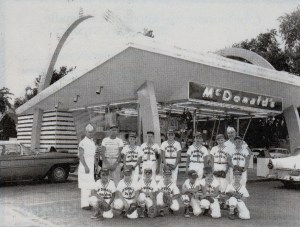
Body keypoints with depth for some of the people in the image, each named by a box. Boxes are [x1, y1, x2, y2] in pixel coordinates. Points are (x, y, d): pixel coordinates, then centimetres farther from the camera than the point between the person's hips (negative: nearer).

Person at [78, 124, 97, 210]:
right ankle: (85, 204, -6)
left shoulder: (92, 143, 15)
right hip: (84, 166, -8)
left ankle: (88, 202, 17)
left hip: (91, 166, 8)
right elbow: (81, 156, -17)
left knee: (90, 185, 10)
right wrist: (86, 167, -23)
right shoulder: (83, 142, -12)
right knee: (85, 186, -9)